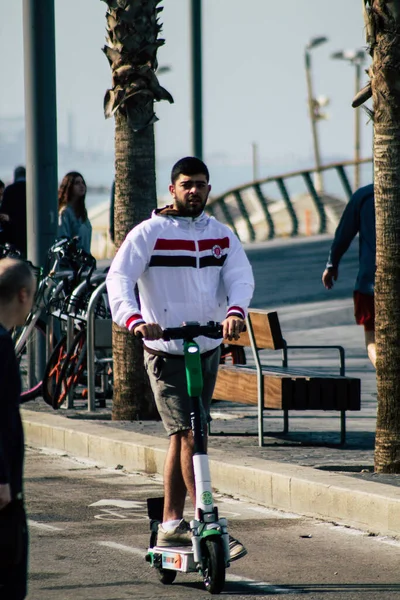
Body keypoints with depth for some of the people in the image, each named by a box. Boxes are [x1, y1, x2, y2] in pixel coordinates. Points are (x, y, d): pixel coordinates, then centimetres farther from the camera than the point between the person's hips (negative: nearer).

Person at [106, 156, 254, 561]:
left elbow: (241, 275, -8)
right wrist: (133, 319, -35)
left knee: (182, 436, 13)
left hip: (208, 349, 5)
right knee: (190, 434, -13)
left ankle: (171, 525, 22)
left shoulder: (221, 235, 7)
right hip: (166, 351, -5)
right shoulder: (149, 234, -6)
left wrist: (235, 312, -29)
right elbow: (118, 277, -17)